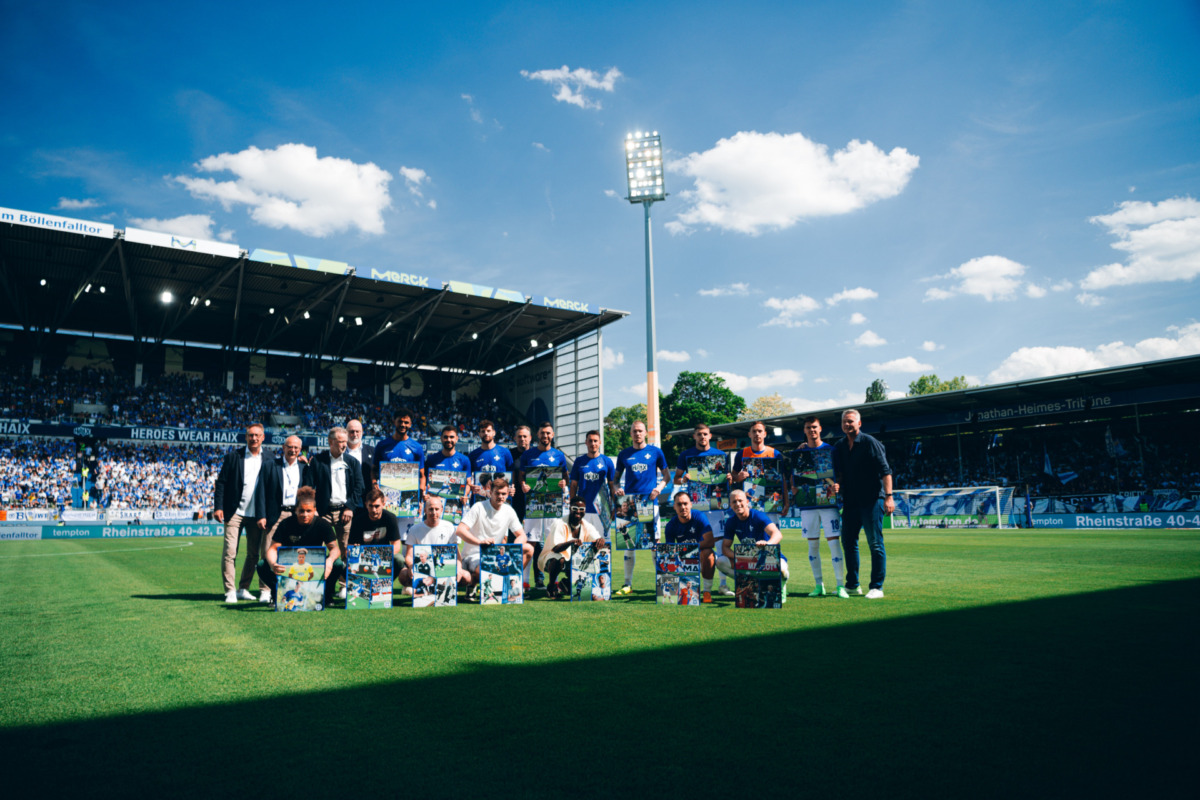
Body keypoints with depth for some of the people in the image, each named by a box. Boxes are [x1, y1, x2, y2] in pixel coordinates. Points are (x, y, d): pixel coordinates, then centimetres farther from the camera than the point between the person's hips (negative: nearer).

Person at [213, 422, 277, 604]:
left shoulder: (268, 462, 6)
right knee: (229, 552, -5)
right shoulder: (233, 457, 4)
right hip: (235, 512, -2)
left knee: (254, 554, 7)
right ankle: (230, 591, 2)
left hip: (256, 515, 2)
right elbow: (221, 483, 3)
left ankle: (243, 589, 20)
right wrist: (218, 507, -8)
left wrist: (265, 515, -2)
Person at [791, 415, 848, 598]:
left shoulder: (830, 450, 5)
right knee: (813, 544, 5)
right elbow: (793, 477, 13)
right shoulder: (798, 453, 10)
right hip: (807, 503, 2)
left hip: (828, 501, -2)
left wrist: (836, 486, -15)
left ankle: (841, 585, -1)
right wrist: (795, 491, -5)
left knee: (834, 542, -6)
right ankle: (819, 585, 12)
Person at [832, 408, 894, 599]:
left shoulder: (870, 442, -6)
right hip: (850, 501, 7)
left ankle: (876, 587, 2)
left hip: (871, 500, -6)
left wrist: (888, 497, -18)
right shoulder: (839, 447, 12)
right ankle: (852, 585, 20)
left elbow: (885, 470, -11)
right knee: (848, 542, 9)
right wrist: (836, 486, -6)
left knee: (875, 543, -4)